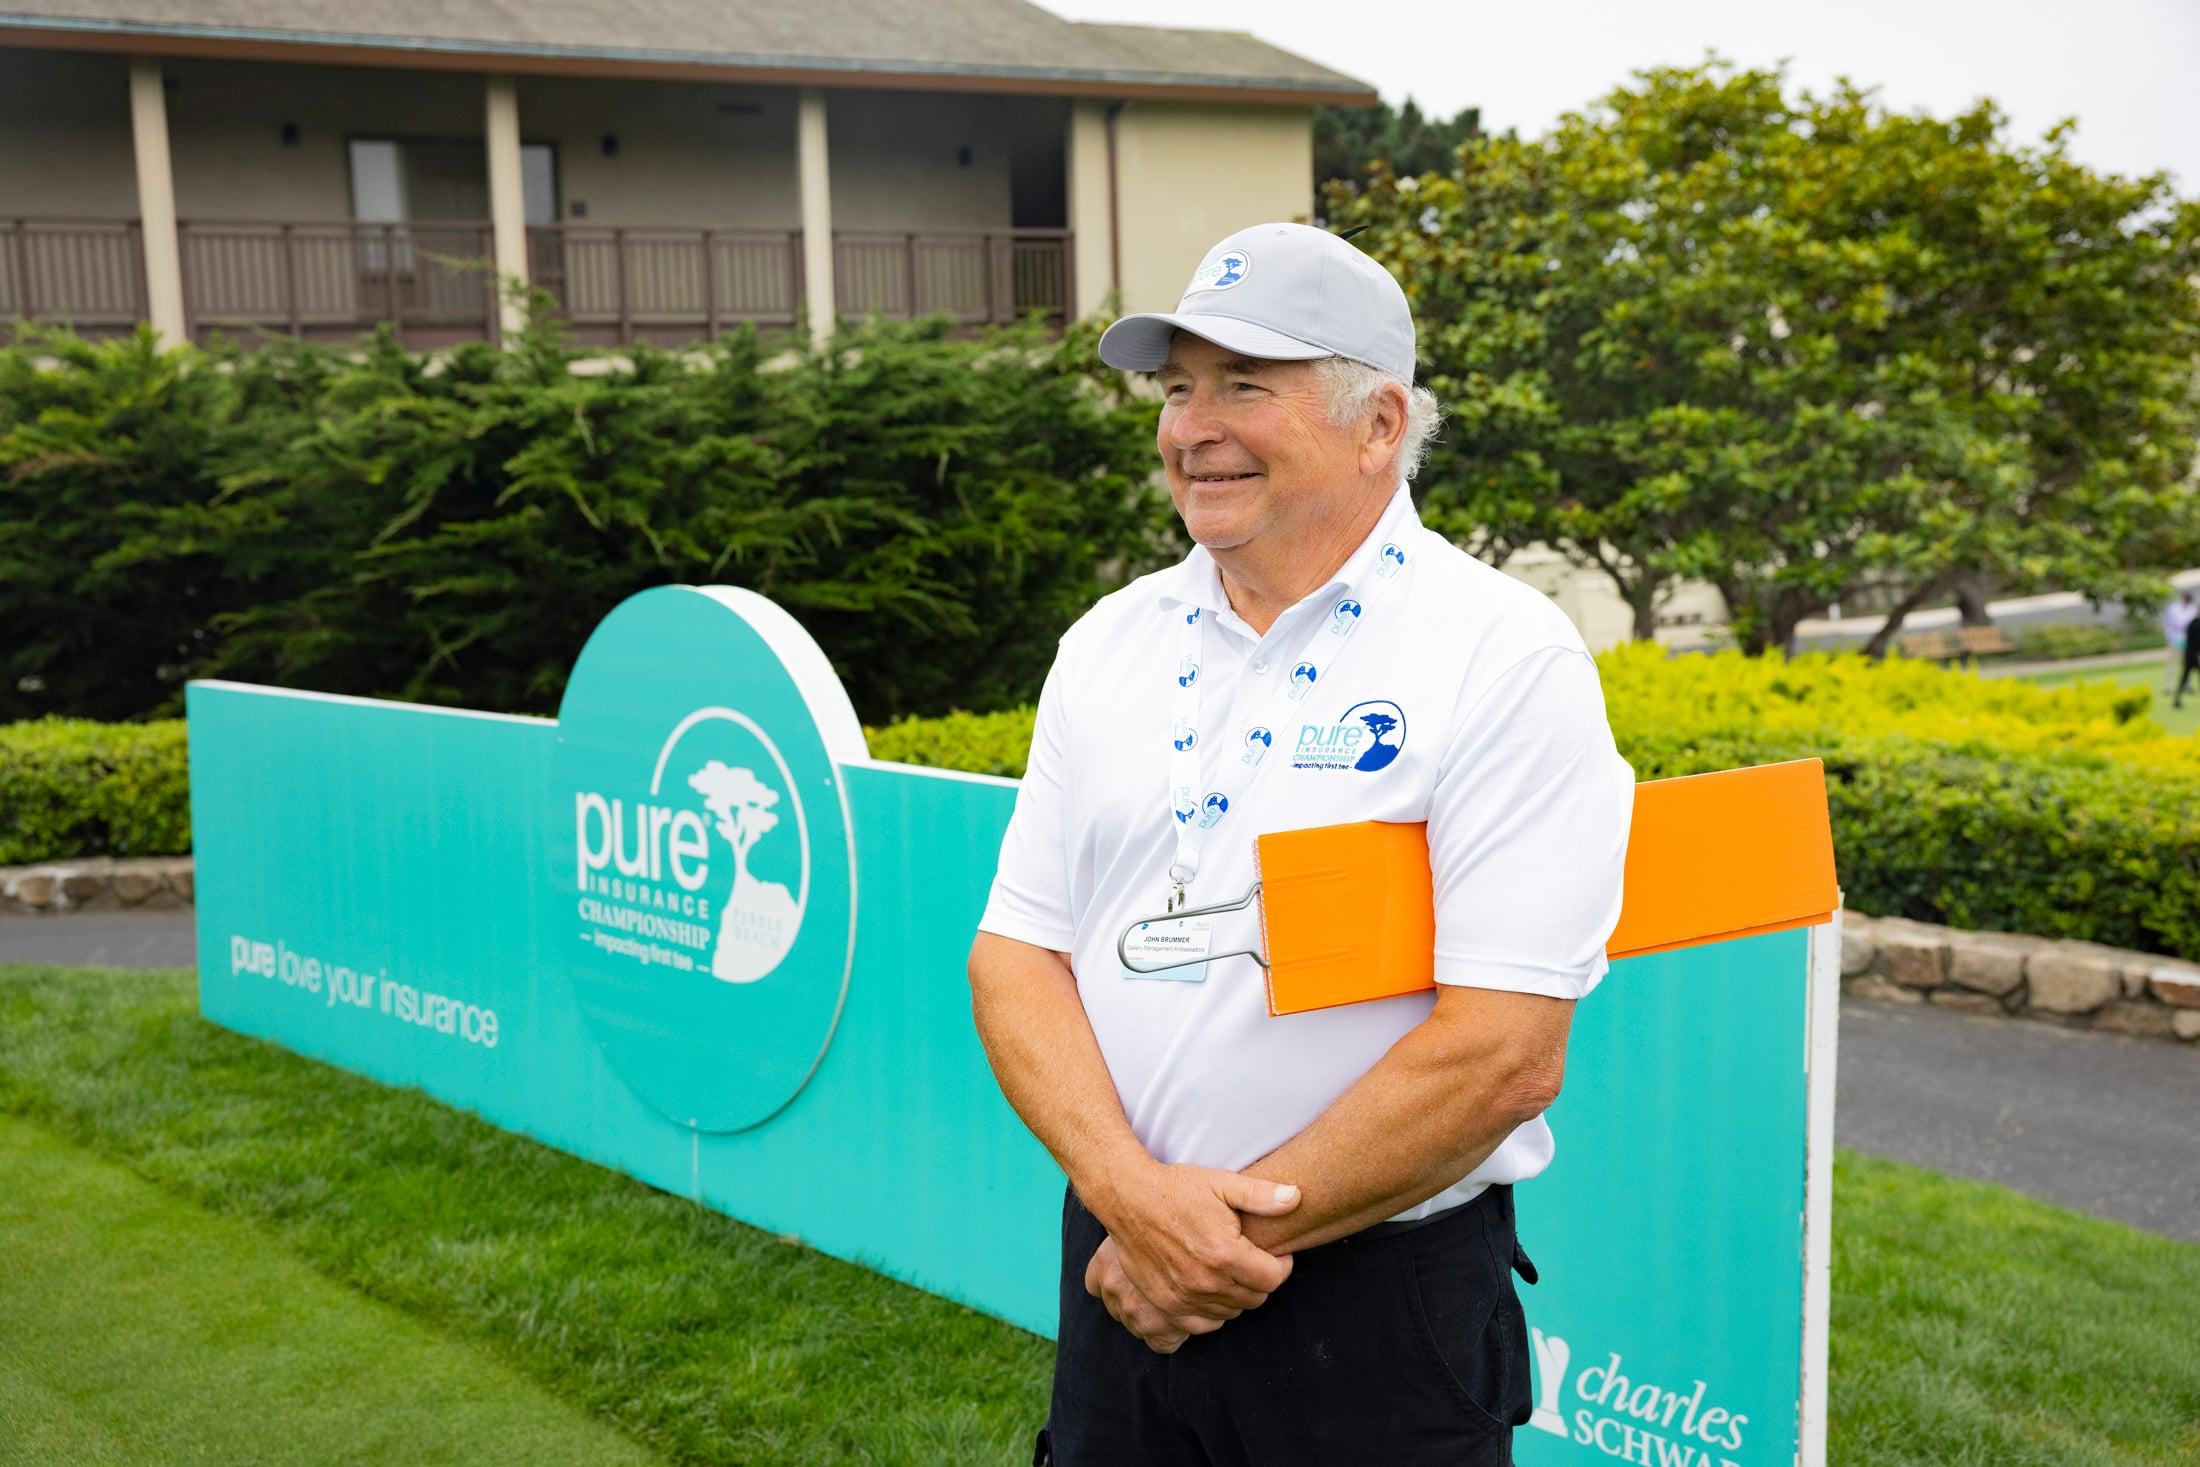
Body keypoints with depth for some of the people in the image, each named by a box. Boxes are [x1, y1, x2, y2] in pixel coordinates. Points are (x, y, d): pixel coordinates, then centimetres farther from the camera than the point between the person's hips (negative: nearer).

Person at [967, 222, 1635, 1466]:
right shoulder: (1112, 642, 5)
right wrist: (1126, 1188, -13)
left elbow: (1505, 1056, -18)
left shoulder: (1508, 660, -12)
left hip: (1380, 1302, -4)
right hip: (1123, 1272, 5)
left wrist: (1238, 1235, -15)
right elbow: (1016, 954, 3)